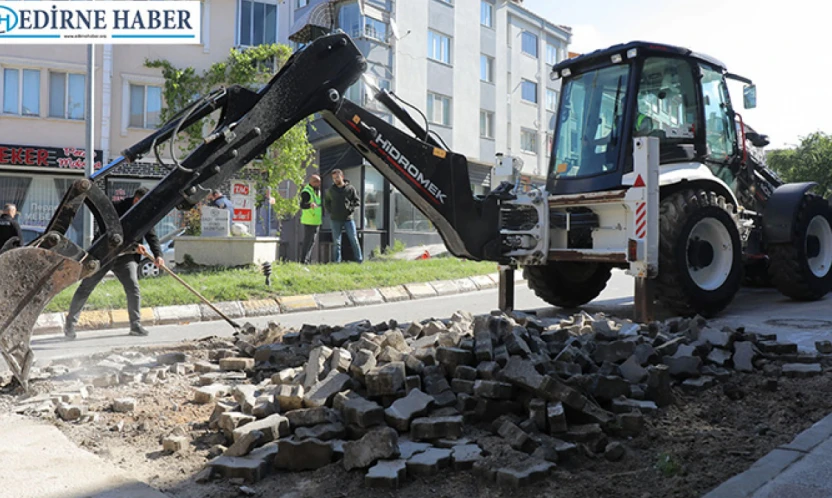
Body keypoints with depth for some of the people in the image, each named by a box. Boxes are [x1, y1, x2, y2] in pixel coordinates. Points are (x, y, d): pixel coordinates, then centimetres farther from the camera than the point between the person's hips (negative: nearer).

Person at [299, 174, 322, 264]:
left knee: (312, 241, 14)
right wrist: (310, 205, -50)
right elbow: (302, 205, -30)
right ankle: (303, 260, -3)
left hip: (316, 221, 9)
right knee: (307, 241, -8)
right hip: (309, 221, -9)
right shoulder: (306, 192, -16)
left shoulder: (317, 191, 13)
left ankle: (308, 260, 22)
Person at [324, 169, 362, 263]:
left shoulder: (350, 188, 2)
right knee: (336, 242, 3)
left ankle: (359, 260, 4)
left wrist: (351, 209, -9)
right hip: (335, 220, 2)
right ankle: (337, 262, 7)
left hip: (348, 219, -1)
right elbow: (326, 202, 20)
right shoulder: (331, 190, 8)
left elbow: (357, 201, 6)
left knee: (354, 240, -1)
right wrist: (330, 211, 5)